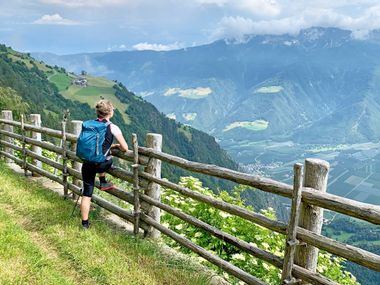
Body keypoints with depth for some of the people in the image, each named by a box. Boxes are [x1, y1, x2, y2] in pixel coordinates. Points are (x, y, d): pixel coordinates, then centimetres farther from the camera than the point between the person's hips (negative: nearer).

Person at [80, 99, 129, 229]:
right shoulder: (112, 128, -6)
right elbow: (125, 148, -4)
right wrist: (117, 146, 17)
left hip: (87, 163, 4)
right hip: (101, 165, -4)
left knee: (87, 193, 14)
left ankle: (85, 223, 19)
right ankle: (103, 182, 32)